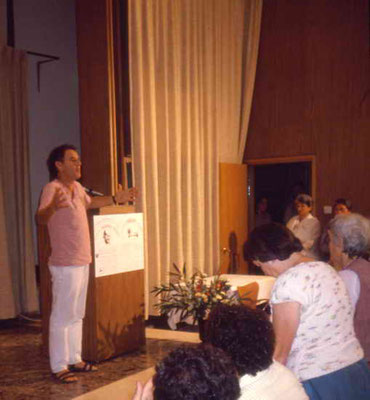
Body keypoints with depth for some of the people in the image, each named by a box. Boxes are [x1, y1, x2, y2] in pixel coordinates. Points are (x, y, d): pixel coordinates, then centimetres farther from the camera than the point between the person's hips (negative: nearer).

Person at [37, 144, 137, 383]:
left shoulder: (77, 187, 8)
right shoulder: (52, 188, -18)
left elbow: (89, 202, 32)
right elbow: (41, 218, -35)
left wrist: (116, 199, 32)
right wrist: (52, 206, -57)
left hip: (82, 262, 9)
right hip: (65, 265, -9)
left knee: (77, 315, 17)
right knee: (62, 317, -1)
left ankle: (75, 359, 29)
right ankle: (59, 367, 9)